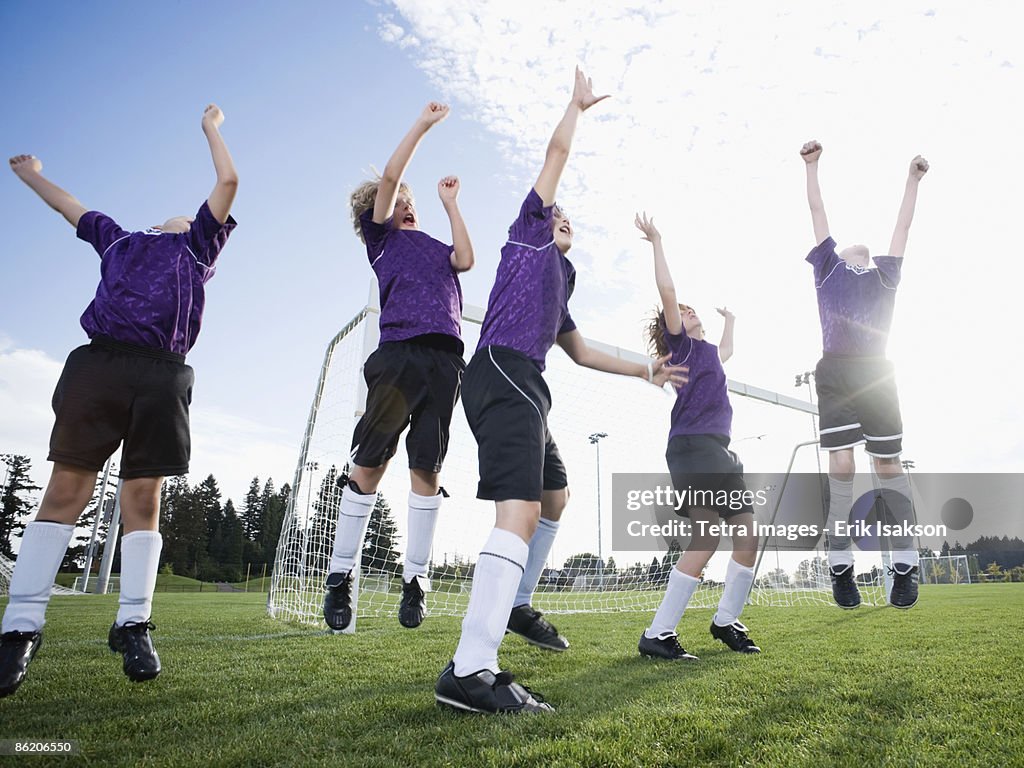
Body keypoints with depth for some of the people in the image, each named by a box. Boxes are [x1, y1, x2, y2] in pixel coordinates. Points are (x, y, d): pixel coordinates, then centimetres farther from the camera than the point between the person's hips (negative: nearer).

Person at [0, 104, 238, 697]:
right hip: (99, 363, 2)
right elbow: (70, 207, 47)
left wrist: (212, 128, 38)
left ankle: (134, 627, -2)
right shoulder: (120, 241, 32)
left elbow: (228, 182, 25)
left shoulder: (199, 248, 27)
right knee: (66, 489, -6)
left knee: (144, 499, -5)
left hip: (161, 376, -1)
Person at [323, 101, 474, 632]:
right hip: (398, 352, -3)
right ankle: (340, 576, 4)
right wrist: (423, 125, 16)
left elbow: (466, 259, 10)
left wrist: (450, 203, 20)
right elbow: (390, 176, 9)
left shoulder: (435, 246, 30)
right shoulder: (382, 236, 20)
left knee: (426, 467, 0)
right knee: (370, 463, -4)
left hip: (445, 358, 3)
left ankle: (416, 579, 4)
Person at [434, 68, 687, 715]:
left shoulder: (559, 282, 34)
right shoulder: (529, 233, 15)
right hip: (503, 374, -10)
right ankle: (471, 672, -36)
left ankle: (517, 604, 34)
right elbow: (558, 150, 14)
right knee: (521, 509, -26)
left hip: (524, 387, 10)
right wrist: (579, 103, 30)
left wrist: (646, 371, 41)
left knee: (555, 493, 23)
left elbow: (582, 352, 40)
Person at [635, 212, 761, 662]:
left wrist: (730, 321, 61)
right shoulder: (680, 345, 4)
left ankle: (726, 621, 17)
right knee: (706, 539, -18)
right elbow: (667, 292, -6)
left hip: (717, 451, 9)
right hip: (691, 445, -9)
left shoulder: (707, 351, 27)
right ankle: (657, 635, -15)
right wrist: (656, 242, -2)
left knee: (747, 534, 4)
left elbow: (726, 353, 51)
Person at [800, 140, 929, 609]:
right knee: (840, 467, -9)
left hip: (876, 373, 2)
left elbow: (903, 225, 34)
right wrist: (811, 165, 30)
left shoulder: (885, 276, 26)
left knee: (888, 466, 2)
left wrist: (914, 179, 42)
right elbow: (818, 213, 26)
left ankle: (905, 565, 8)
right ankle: (840, 566, -3)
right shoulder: (828, 267, 22)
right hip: (835, 372, -2)